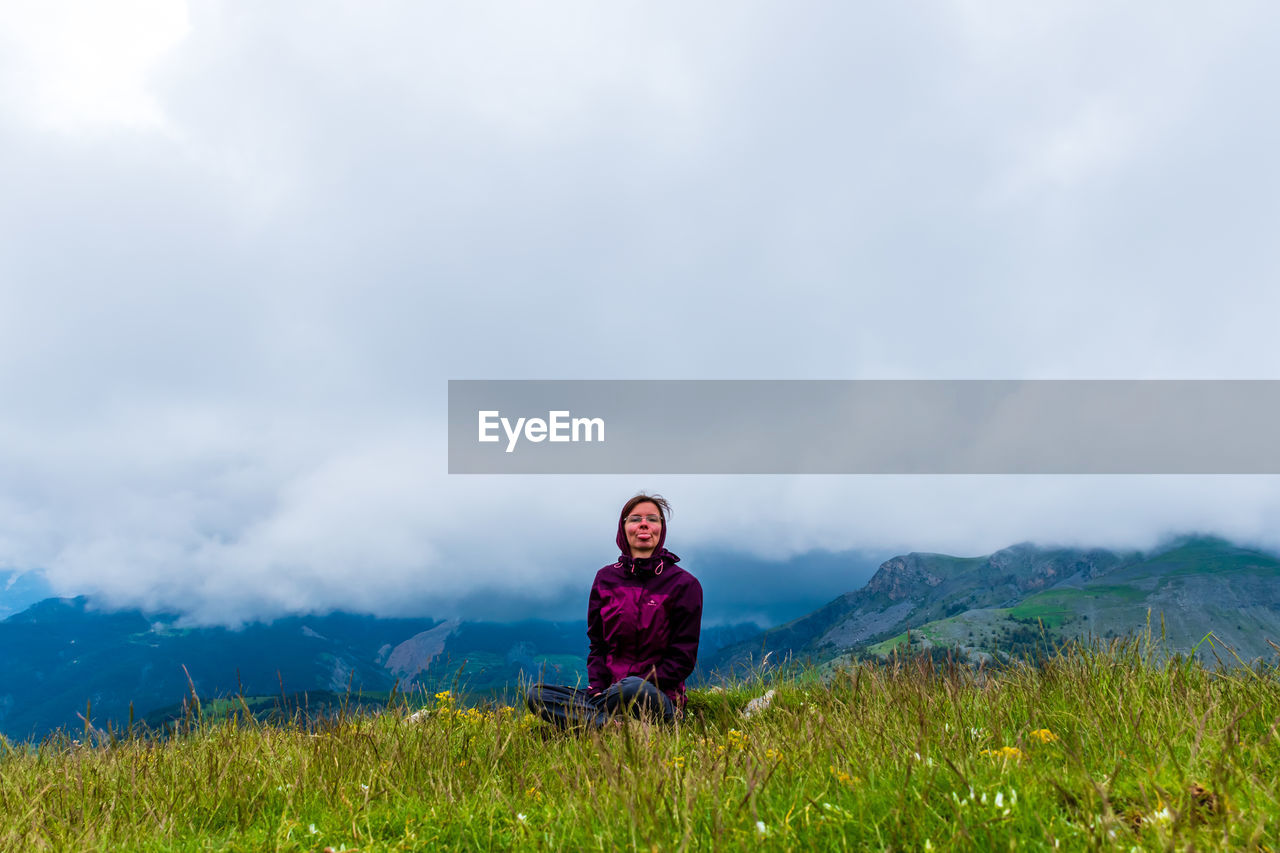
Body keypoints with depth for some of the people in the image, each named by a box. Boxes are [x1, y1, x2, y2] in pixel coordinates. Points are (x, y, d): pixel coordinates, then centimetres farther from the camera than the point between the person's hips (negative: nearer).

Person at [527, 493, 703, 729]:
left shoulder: (684, 584, 1)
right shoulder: (606, 578, 12)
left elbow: (683, 658, -3)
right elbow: (598, 644, 13)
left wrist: (640, 689, -16)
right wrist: (596, 689, -6)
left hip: (659, 696, -4)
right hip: (610, 691, 5)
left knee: (634, 687, -41)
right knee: (536, 694, -18)